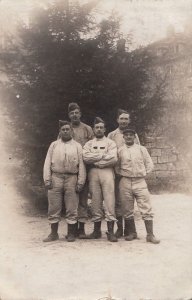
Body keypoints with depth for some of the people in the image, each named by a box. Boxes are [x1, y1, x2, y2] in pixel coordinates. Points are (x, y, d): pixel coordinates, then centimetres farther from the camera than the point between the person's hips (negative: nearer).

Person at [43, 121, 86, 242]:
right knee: (54, 208, 3)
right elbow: (47, 163, 8)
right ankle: (54, 233, 14)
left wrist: (80, 182, -6)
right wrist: (47, 179, -3)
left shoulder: (77, 146, 10)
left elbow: (81, 165, 3)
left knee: (72, 209, 1)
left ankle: (71, 233, 12)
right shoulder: (54, 145, 13)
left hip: (72, 178, -1)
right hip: (56, 178, 1)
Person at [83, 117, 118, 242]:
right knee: (95, 201, 3)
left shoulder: (110, 143, 10)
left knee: (109, 200, -8)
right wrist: (103, 155, -7)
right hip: (93, 173, 2)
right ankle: (97, 230, 11)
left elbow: (113, 159, -7)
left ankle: (111, 232, -7)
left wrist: (95, 160, -5)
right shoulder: (89, 144, 17)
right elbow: (86, 157, -4)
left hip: (107, 172, -2)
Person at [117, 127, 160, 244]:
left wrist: (144, 174, 2)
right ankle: (131, 233, 21)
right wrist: (121, 174, 1)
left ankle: (150, 235, 1)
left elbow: (150, 164, 10)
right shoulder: (120, 150, 6)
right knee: (127, 210, 6)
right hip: (125, 183, 1)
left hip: (140, 181, 0)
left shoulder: (142, 149, 7)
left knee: (147, 209, -4)